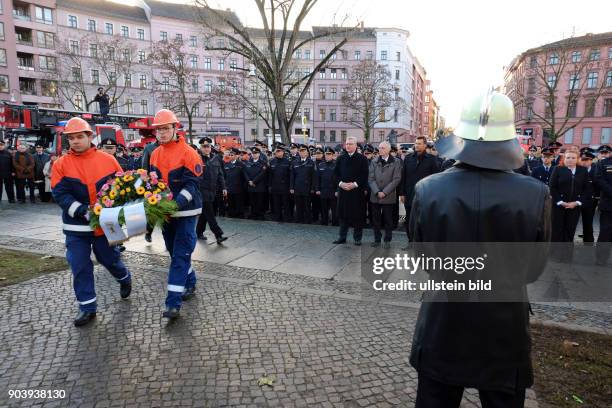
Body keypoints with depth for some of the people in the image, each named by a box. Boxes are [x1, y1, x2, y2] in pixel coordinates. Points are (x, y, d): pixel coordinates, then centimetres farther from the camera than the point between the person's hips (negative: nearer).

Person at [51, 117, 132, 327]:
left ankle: (125, 278, 43)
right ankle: (87, 307, 18)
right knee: (80, 267, 4)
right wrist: (83, 212, -22)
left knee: (109, 258, 11)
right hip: (76, 226, 1)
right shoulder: (61, 164, -3)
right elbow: (60, 194, -9)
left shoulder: (107, 160, -3)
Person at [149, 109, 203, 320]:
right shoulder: (155, 154, 8)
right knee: (175, 252, 17)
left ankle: (173, 303, -5)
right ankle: (190, 284, 37)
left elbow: (192, 184, -18)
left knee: (180, 255, -7)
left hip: (185, 212, -7)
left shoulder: (188, 153, -13)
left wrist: (176, 203, -30)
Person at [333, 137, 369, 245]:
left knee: (358, 214, 2)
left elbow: (365, 174, -5)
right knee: (343, 214, 8)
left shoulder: (362, 159, -1)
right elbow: (336, 173, 10)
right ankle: (342, 237, 17)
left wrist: (355, 184, -15)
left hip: (357, 191, -3)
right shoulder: (340, 159, 10)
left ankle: (357, 238, 13)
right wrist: (341, 183, -6)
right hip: (343, 190, 3)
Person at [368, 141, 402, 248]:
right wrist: (377, 192, -11)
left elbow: (396, 179, -7)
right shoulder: (374, 162, 9)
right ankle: (377, 239, 19)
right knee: (376, 219, 7)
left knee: (388, 220, 4)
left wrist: (384, 192, -13)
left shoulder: (396, 162, 0)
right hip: (375, 196, 3)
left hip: (388, 196, -3)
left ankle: (387, 240, 15)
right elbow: (371, 178, 3)